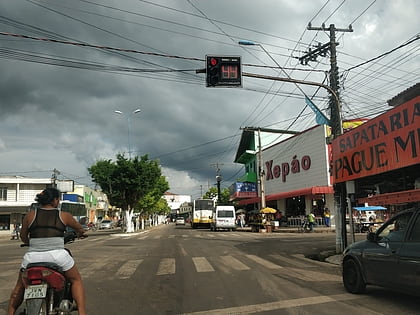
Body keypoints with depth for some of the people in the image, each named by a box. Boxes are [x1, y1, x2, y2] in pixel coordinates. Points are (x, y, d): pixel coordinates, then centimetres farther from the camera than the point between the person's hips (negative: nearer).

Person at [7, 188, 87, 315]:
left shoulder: (30, 215, 7)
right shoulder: (64, 215, 5)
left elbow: (23, 237, 17)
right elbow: (79, 228, 21)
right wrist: (81, 234, 44)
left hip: (33, 257, 2)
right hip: (57, 256, -2)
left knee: (19, 286, 26)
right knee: (76, 280, 18)